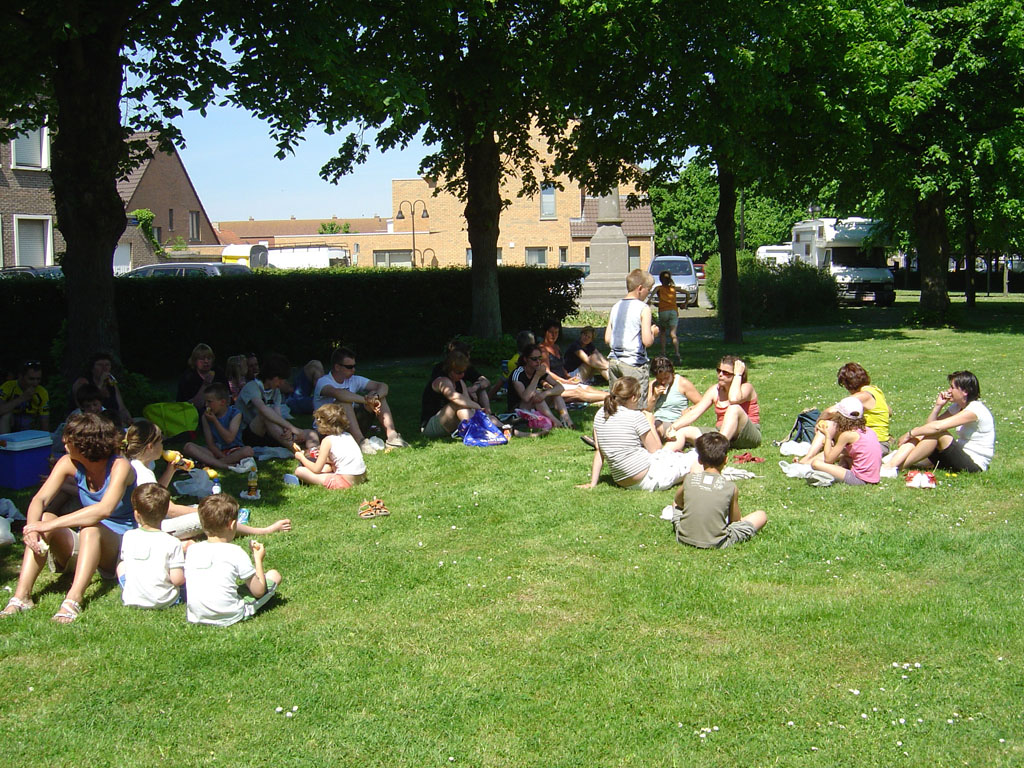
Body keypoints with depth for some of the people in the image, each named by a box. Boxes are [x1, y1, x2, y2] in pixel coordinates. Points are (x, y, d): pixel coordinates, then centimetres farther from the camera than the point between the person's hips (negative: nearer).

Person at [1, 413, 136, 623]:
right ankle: (21, 596, -31)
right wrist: (32, 527, -35)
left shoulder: (119, 466, -19)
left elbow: (104, 509, -35)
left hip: (120, 545, -5)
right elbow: (39, 500, -13)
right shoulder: (69, 464, -3)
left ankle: (73, 600, -47)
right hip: (83, 543, 5)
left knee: (91, 527, -36)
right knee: (44, 518, -22)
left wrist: (51, 525, -37)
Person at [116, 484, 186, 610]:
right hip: (164, 601, -1)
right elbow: (177, 579, -18)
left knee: (121, 565, 27)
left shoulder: (128, 537, -7)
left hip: (132, 599, 1)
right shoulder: (172, 543, -17)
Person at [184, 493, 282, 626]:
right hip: (229, 617, -5)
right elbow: (258, 591, -7)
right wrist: (258, 559, 7)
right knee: (274, 575, 8)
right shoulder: (235, 552, -15)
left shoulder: (192, 550, -3)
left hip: (195, 616, 5)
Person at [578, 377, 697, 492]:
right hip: (647, 478, -7)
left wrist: (593, 482, 11)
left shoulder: (600, 415, 4)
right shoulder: (636, 417, -13)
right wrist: (650, 422, 7)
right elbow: (655, 449, -5)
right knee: (695, 457, 3)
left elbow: (599, 451, 8)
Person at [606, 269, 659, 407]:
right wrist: (653, 333, 4)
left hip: (614, 361, 7)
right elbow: (647, 341, -15)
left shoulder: (616, 306, 9)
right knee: (638, 408, -2)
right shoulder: (643, 308, -9)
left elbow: (607, 339, 9)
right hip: (634, 363, -6)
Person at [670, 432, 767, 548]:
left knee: (676, 504, 34)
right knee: (761, 515, 11)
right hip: (716, 544, -4)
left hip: (684, 539, 4)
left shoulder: (689, 479, -4)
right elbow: (735, 521, 4)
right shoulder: (731, 487, -9)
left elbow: (678, 501, 17)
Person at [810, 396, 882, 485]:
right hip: (874, 477, 8)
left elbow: (828, 459, -3)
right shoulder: (866, 430, 11)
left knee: (816, 463, -13)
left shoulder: (847, 435, -10)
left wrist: (827, 436, 6)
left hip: (860, 479, -8)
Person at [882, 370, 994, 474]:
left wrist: (910, 434, -20)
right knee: (920, 434, -9)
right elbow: (930, 424, 6)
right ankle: (890, 464, -29)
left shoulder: (976, 409, -18)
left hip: (974, 465, -8)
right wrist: (938, 405, -6)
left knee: (937, 432, -28)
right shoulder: (957, 407, 10)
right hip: (961, 456, 8)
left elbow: (937, 426, -27)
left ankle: (898, 467, -28)